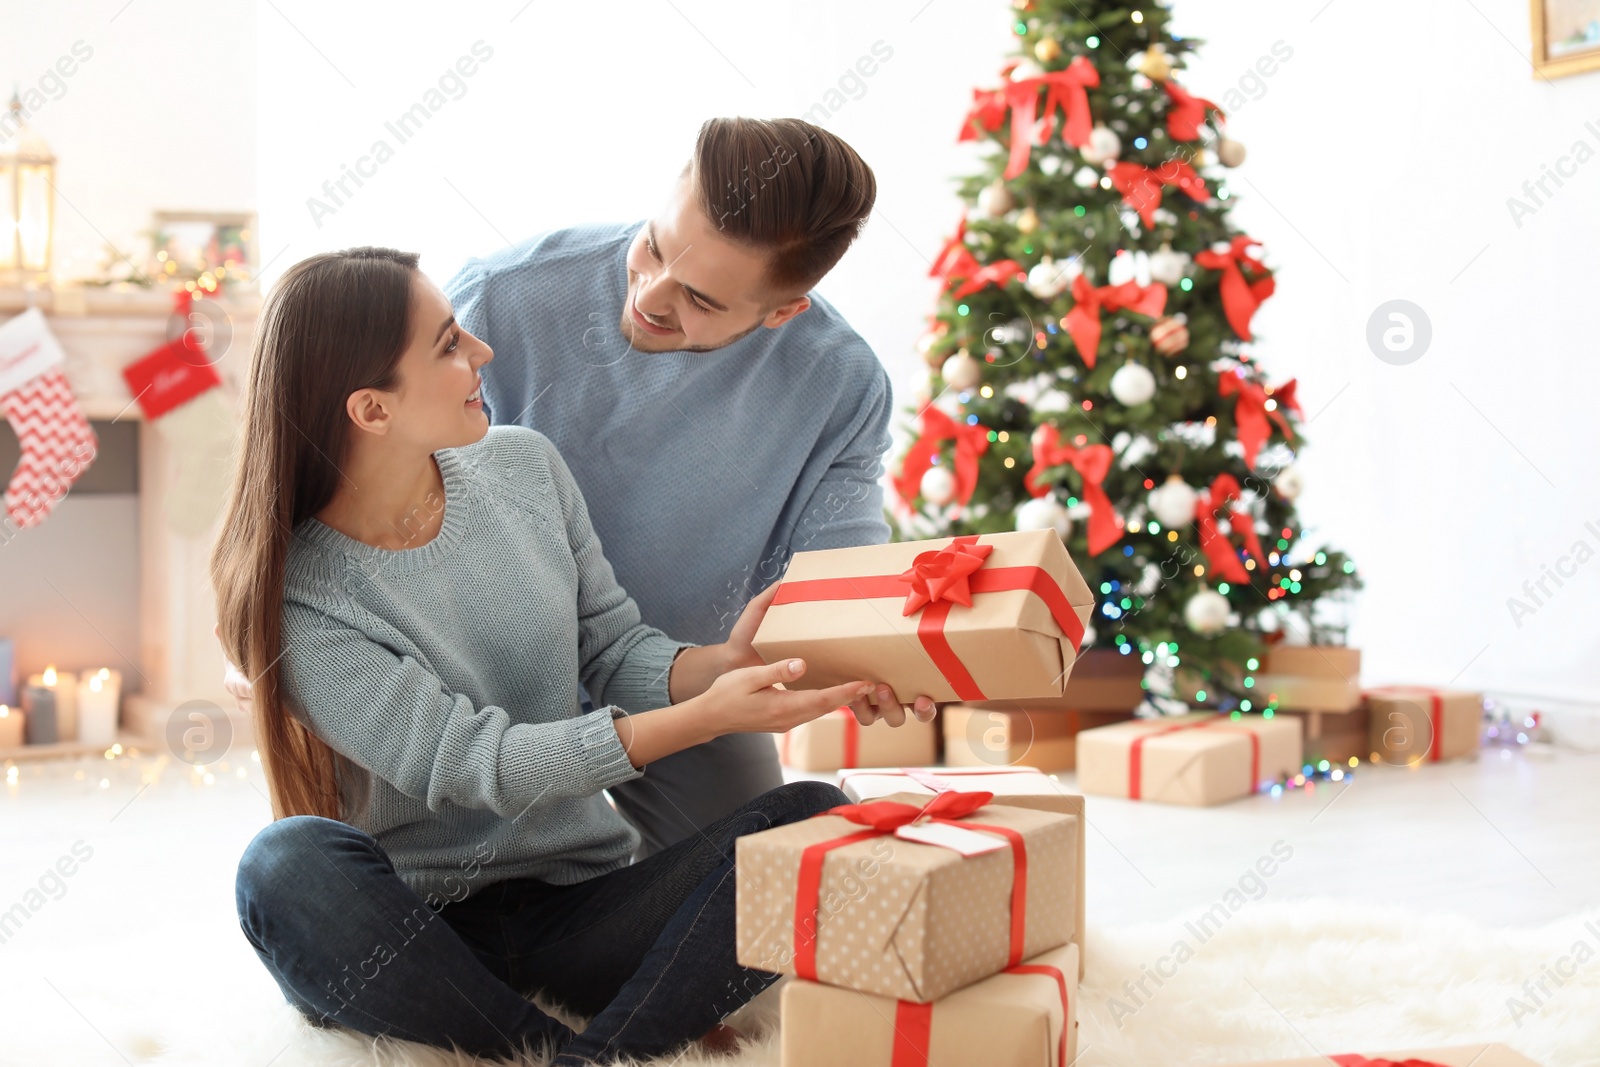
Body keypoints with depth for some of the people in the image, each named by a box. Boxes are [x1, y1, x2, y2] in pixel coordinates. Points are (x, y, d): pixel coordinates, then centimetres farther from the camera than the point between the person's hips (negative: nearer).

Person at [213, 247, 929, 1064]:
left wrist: (720, 666, -18)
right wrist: (705, 718, -30)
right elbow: (473, 763, -22)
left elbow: (617, 651, 5)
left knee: (815, 818, -18)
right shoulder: (298, 597, -15)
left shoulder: (522, 464, 0)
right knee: (292, 866, -36)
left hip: (578, 902, 4)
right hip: (419, 928, -4)